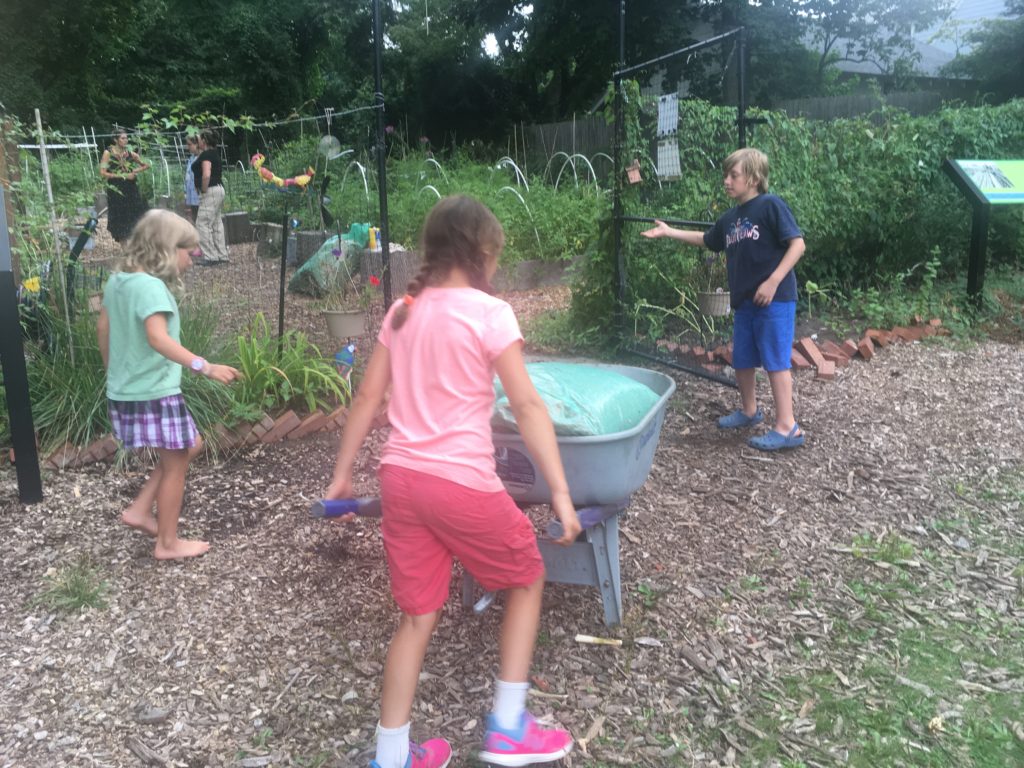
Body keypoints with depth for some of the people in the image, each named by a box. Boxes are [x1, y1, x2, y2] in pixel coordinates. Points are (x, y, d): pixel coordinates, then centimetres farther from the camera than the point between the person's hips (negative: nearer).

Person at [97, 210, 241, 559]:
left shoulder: (118, 281, 7)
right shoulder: (151, 286, -21)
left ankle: (140, 510, 22)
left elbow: (103, 329, 18)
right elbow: (158, 338, -34)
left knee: (190, 446, 21)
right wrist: (204, 366, -41)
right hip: (154, 393, -9)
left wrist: (113, 370, 31)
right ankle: (168, 543, 17)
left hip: (126, 391, 9)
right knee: (175, 465, 6)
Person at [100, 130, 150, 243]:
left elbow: (146, 165, 18)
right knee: (120, 220, 2)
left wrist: (136, 171, -2)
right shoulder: (108, 153, -4)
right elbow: (103, 172, -11)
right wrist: (123, 176, -14)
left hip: (131, 189, 3)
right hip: (116, 191, -3)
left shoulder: (130, 153, 6)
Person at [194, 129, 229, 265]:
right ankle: (222, 255, 17)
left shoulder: (206, 154, -14)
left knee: (203, 223, -8)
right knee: (216, 223, 13)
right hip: (218, 189, 10)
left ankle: (210, 257, -8)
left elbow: (206, 175, -26)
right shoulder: (214, 153, 16)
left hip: (210, 191, -10)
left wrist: (203, 190, -18)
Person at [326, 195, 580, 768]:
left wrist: (344, 474, 19)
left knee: (419, 614, 17)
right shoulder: (489, 312, -8)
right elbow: (528, 407, -13)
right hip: (462, 482, -6)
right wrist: (561, 494, -12)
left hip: (401, 476, 6)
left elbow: (368, 398, 12)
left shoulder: (404, 310, 10)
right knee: (527, 578, 19)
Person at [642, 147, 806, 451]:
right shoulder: (730, 217, 13)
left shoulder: (771, 206, -9)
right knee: (741, 359, 15)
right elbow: (707, 240, 30)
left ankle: (787, 428, -2)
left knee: (775, 360, -7)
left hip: (775, 298, -8)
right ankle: (749, 410, 35)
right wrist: (669, 231, 25)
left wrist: (773, 282, -19)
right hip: (744, 300, 8)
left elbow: (797, 244, -14)